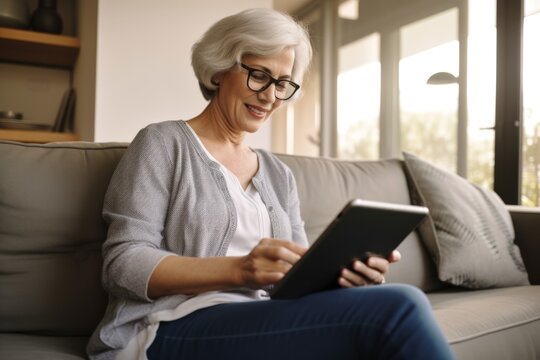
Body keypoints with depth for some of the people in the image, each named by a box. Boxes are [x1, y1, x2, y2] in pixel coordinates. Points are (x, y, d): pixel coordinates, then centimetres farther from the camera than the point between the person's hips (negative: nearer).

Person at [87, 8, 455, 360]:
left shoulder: (279, 175, 19)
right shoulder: (164, 143, 2)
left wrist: (342, 272, -11)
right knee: (396, 308, -27)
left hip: (261, 325, 5)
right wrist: (239, 269, -22)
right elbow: (123, 264, -8)